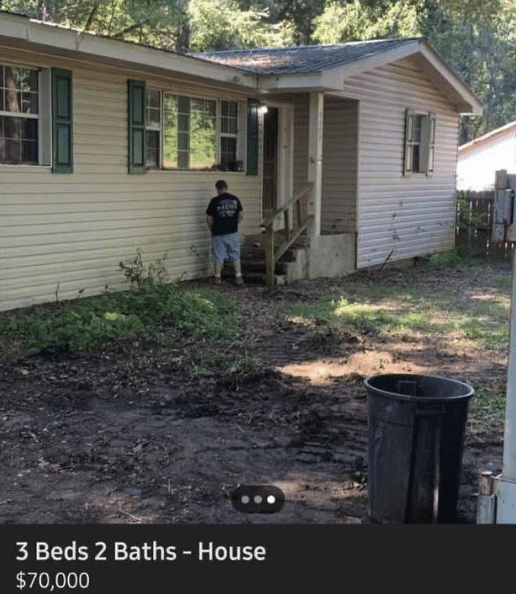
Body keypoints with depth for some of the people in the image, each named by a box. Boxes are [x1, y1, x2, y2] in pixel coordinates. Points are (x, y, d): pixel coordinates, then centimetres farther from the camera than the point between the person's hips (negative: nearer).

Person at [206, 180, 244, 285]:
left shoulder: (214, 201, -8)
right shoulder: (235, 199, 3)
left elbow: (209, 219, -4)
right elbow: (241, 215, 8)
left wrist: (212, 229, 12)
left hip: (218, 233, -2)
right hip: (233, 233, 2)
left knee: (219, 257, 7)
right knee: (235, 256, 8)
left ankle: (218, 278, 15)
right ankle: (238, 277, 6)